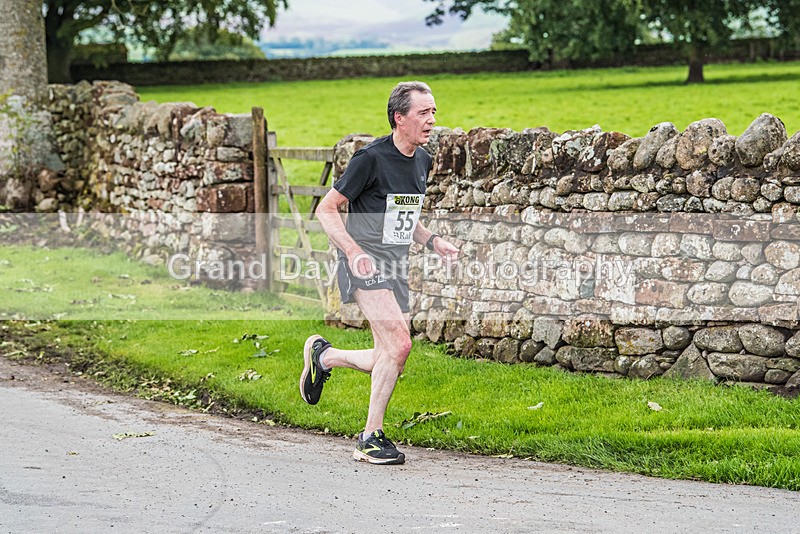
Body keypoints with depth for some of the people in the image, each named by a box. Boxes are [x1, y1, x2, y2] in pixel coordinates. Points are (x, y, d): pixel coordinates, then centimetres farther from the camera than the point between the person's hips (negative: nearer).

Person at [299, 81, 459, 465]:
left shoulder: (422, 160, 10)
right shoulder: (372, 158, -14)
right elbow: (326, 209, -10)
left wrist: (432, 240, 8)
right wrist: (354, 252, -22)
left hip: (395, 267, 8)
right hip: (365, 263, -8)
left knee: (388, 361, 5)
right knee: (399, 344, -20)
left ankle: (324, 356, 32)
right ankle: (370, 439, -8)